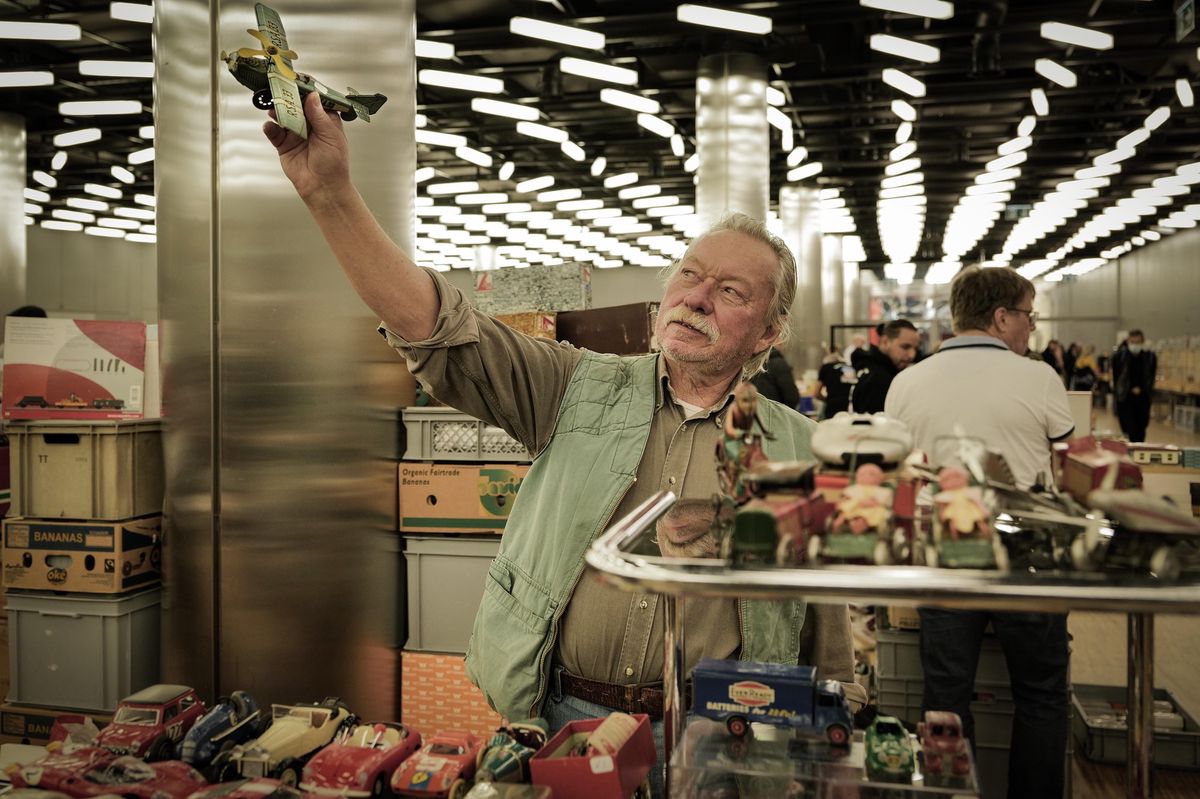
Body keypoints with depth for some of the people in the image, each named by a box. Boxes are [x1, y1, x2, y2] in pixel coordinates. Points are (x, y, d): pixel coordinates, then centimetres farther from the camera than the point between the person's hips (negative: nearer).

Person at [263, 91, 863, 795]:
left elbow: (831, 647, 6)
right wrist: (332, 192, -20)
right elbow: (438, 330, -11)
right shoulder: (582, 391, 0)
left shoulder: (801, 451, 1)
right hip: (565, 720, 1)